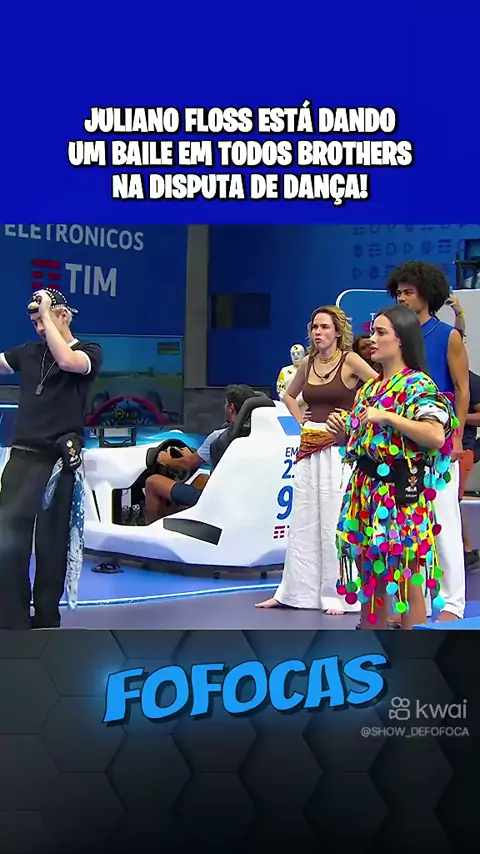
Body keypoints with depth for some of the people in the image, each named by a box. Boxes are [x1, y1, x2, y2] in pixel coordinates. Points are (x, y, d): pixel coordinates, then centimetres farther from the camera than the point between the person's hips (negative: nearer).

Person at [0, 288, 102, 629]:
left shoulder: (90, 351, 2)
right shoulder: (29, 351, 14)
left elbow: (67, 361, -19)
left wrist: (46, 312, -12)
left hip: (59, 459, -3)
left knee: (52, 543, 3)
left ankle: (46, 621, 15)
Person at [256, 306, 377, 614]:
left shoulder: (350, 360, -7)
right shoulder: (308, 362, 10)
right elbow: (289, 396, 26)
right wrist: (303, 422, 11)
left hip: (340, 448, -6)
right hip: (310, 448, 6)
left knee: (334, 521, -3)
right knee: (303, 519, 9)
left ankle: (337, 594, 6)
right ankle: (297, 590, 17)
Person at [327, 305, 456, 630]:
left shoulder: (418, 385, -8)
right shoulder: (371, 387, 15)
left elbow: (436, 435, -23)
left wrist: (387, 417, -23)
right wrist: (344, 432, 4)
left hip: (400, 493, -8)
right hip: (366, 489, 8)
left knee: (405, 578, -3)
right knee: (370, 575, 13)